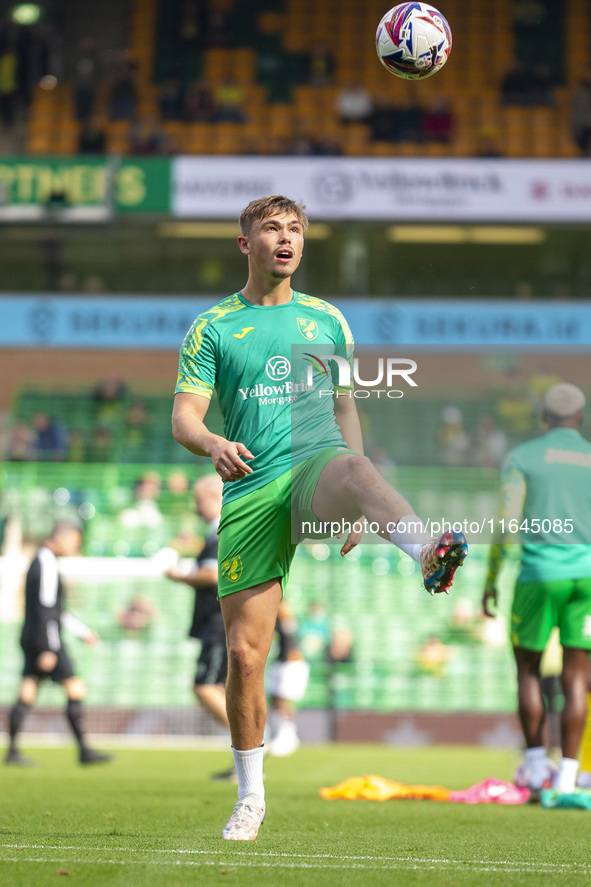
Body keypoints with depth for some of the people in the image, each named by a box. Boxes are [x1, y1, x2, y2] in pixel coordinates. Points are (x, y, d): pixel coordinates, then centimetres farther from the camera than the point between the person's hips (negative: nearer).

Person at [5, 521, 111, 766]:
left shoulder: (38, 563, 17)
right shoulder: (47, 567, -14)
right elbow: (45, 612, -20)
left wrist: (83, 631, 27)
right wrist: (48, 650, -22)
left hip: (31, 640, 10)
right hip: (45, 641, -10)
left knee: (26, 695, 6)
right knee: (76, 690, -5)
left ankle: (12, 751, 2)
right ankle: (84, 751, -5)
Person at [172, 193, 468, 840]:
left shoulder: (326, 320, 18)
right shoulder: (212, 327, 11)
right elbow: (184, 416, 2)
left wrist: (353, 502, 14)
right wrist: (214, 445, -21)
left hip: (316, 463, 0)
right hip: (250, 491, 0)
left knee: (356, 469, -39)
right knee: (244, 653, -3)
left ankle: (426, 556, -70)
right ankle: (251, 796, 14)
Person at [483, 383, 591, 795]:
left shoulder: (522, 457, 3)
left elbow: (506, 524, -4)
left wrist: (491, 580, 1)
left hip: (540, 574, -2)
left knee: (528, 668, 14)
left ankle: (536, 765, 6)